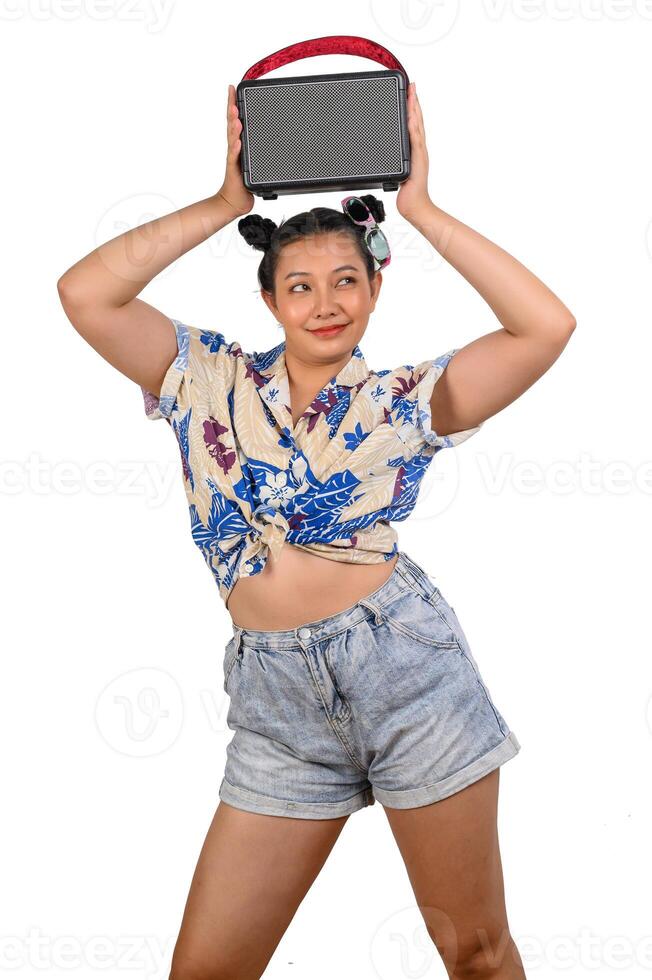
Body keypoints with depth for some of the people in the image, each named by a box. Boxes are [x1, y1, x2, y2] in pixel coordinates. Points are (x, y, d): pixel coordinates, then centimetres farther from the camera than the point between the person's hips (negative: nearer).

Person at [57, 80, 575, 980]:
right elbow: (86, 293, -4)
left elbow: (546, 327, -9)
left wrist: (420, 208, -5)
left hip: (404, 664, -1)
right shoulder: (214, 383, 8)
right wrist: (228, 202, -3)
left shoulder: (403, 399, 4)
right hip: (277, 699, 2)